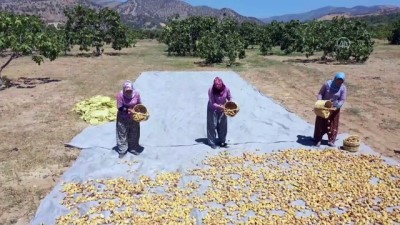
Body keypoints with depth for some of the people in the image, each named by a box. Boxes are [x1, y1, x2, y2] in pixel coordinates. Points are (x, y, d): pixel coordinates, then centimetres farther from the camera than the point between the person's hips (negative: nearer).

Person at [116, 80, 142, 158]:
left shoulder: (136, 94, -14)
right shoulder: (120, 95, -21)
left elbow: (139, 105, -1)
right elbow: (120, 108, -19)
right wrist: (129, 110, -31)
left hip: (134, 117, 3)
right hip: (123, 118, -3)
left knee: (134, 133, 16)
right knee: (122, 134, 8)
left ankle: (132, 148, 35)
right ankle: (122, 151, 22)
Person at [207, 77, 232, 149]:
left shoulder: (226, 89, -17)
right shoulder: (211, 90, -25)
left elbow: (229, 97, -2)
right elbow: (212, 103, -24)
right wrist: (220, 106, -36)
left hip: (223, 109, 3)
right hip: (213, 109, -3)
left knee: (223, 125, 9)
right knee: (212, 125, 0)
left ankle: (222, 141, 26)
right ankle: (212, 142, 11)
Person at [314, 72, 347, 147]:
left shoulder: (343, 88, -10)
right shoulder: (327, 84, -12)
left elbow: (342, 100, -9)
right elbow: (320, 93, -6)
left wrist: (336, 107, -25)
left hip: (334, 108, 1)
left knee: (333, 125, 8)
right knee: (320, 124, 4)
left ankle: (331, 141, 21)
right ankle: (318, 140, 15)